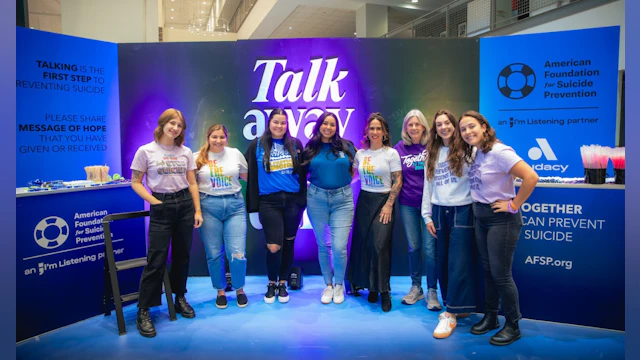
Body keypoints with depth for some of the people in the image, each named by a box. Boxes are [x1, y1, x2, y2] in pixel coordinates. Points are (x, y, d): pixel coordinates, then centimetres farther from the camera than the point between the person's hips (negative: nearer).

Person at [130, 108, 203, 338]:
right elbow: (135, 182, -1)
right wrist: (154, 202, -10)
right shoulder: (146, 151, -3)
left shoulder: (185, 152, 7)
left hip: (185, 204, 4)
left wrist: (197, 210, 4)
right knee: (156, 259, -5)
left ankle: (180, 298, 28)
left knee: (182, 255, 11)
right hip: (161, 207, -4)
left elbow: (192, 183, 9)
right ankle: (143, 311, 5)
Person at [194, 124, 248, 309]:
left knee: (237, 253, -3)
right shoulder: (197, 157, 3)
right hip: (209, 206, 0)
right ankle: (220, 291, 26)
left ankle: (239, 290, 20)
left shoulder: (235, 154, 6)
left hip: (235, 205, 0)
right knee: (214, 254, 6)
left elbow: (247, 176, 17)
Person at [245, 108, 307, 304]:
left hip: (293, 199, 2)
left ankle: (282, 284, 28)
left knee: (288, 243, 11)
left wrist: (303, 198, 4)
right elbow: (246, 169, 1)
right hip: (269, 201, -2)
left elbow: (303, 171, 7)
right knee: (273, 247, -6)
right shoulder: (257, 145, 0)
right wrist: (253, 201, -2)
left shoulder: (295, 144, 5)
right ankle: (271, 284, 20)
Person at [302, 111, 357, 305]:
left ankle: (339, 285, 17)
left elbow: (352, 169, 15)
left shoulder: (346, 146, 3)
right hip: (317, 198, 1)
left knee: (339, 246, -6)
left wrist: (342, 183, 7)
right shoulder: (310, 148, 3)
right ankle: (328, 285, 26)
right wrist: (317, 183, 0)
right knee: (323, 245, 8)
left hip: (343, 199, -1)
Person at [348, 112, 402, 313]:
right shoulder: (360, 153, 6)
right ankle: (371, 287, 21)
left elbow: (398, 181, -6)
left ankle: (384, 290, 3)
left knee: (380, 245, -10)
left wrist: (389, 205, -12)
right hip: (364, 201, 4)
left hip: (384, 201, -4)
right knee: (363, 244, 6)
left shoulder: (391, 153, -5)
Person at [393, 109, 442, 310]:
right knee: (413, 247, 10)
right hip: (407, 204, 2)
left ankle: (432, 291, 13)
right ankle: (416, 288, 25)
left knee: (430, 247, -2)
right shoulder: (399, 148, 1)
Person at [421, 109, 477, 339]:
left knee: (458, 262, -5)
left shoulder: (467, 150, -4)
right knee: (442, 262, 10)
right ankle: (457, 306, 24)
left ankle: (451, 314, -1)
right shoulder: (432, 154, 12)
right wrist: (427, 216, 7)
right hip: (439, 212, 6)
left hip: (462, 211, -6)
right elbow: (427, 187, 11)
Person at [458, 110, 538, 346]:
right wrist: (477, 203, 8)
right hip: (481, 217, 8)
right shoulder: (477, 153, 6)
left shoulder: (498, 152, -20)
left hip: (501, 219, -8)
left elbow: (531, 177, -27)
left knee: (501, 274, 1)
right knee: (488, 270, 16)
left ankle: (513, 326, 18)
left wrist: (514, 206, -19)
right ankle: (490, 317, 30)